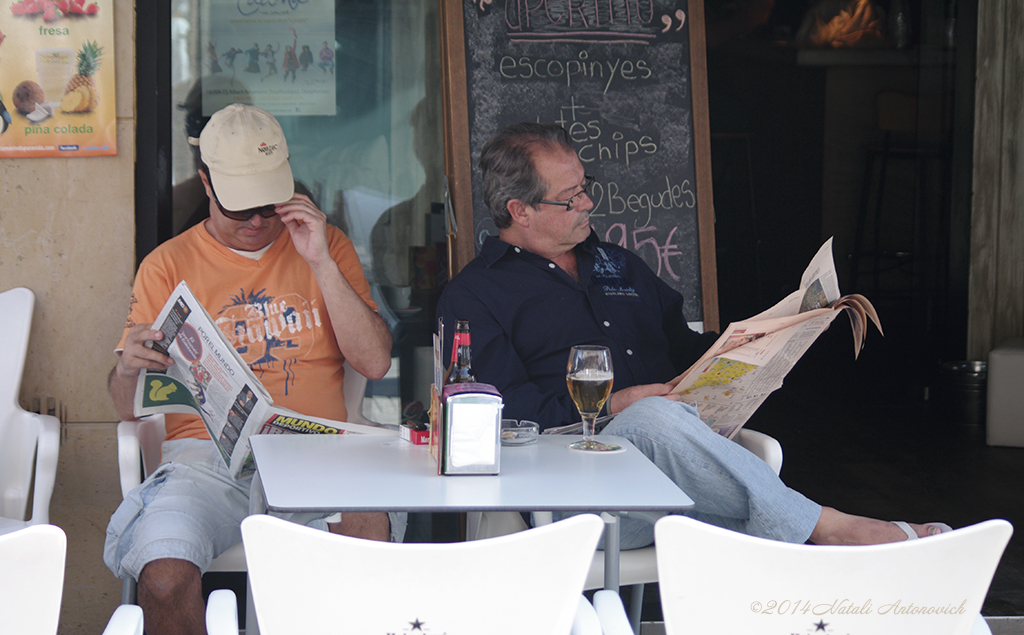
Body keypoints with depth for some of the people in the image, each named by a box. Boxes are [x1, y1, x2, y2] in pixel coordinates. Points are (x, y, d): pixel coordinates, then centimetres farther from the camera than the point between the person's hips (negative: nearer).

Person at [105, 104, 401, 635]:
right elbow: (128, 407, 9)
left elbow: (374, 363, 6)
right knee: (164, 576, -31)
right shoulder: (168, 265, 14)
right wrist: (128, 371, -16)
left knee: (370, 529, -35)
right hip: (205, 456, 0)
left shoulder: (325, 247, 17)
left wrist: (321, 263, -2)